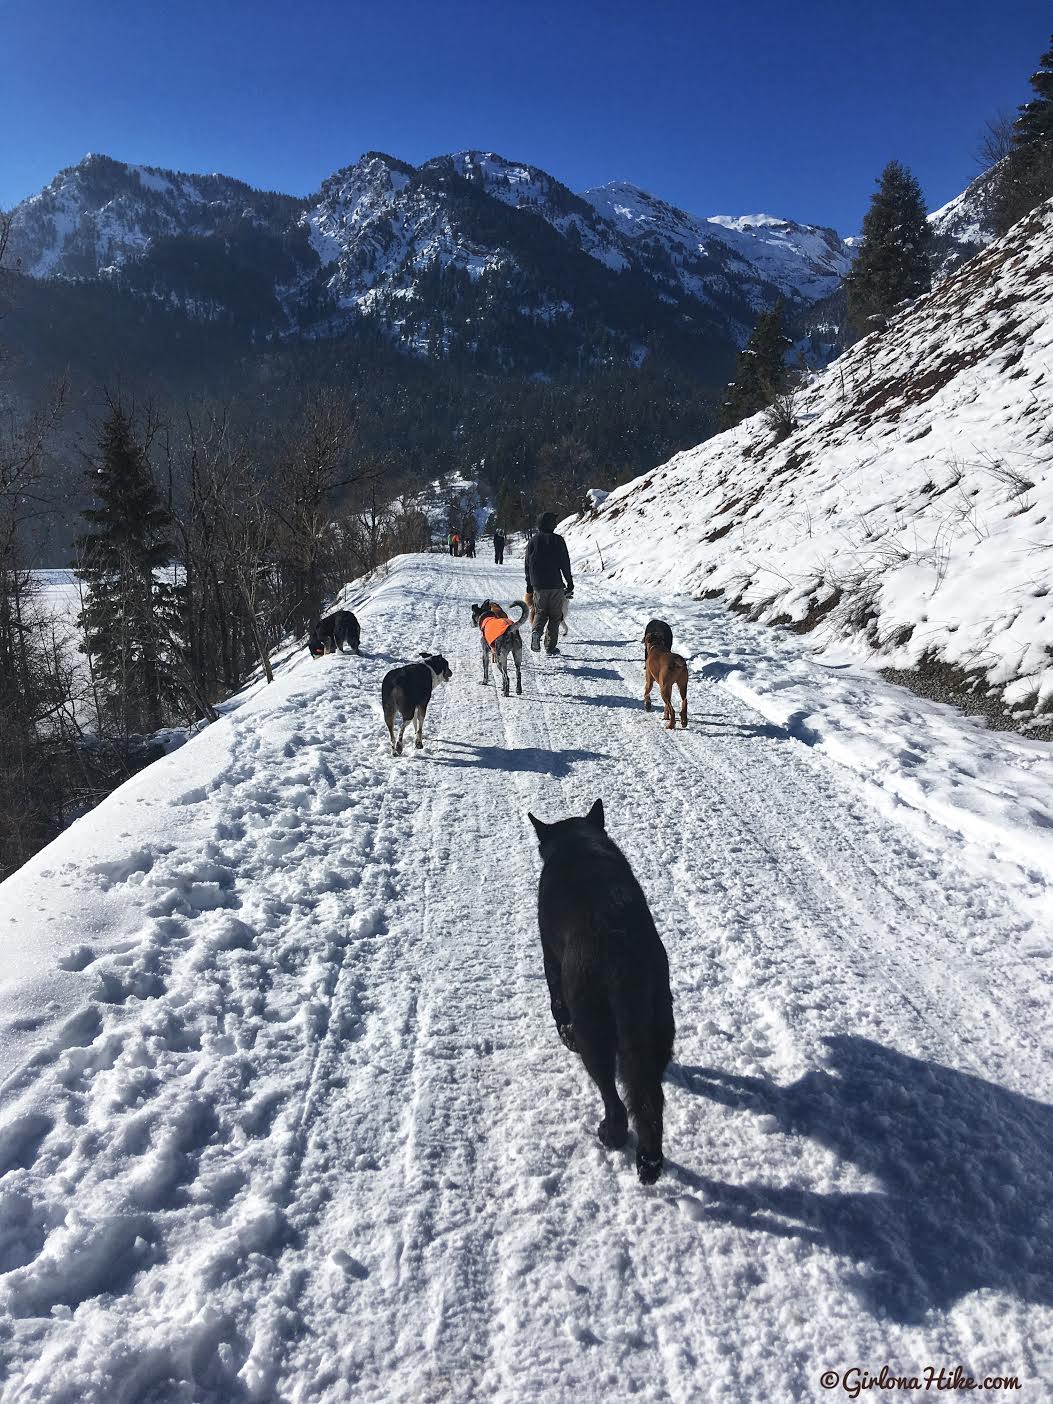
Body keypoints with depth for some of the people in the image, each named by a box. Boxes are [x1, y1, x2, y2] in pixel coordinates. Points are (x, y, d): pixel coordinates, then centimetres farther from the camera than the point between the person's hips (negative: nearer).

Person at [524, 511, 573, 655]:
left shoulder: (533, 541, 4)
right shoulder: (558, 540, -5)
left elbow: (527, 565, 8)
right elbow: (565, 564, -4)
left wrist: (529, 587, 16)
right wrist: (570, 584, 3)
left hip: (538, 585, 3)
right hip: (556, 585, -2)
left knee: (540, 612, 16)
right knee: (555, 616, 7)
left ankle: (536, 632, -12)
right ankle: (551, 646, 6)